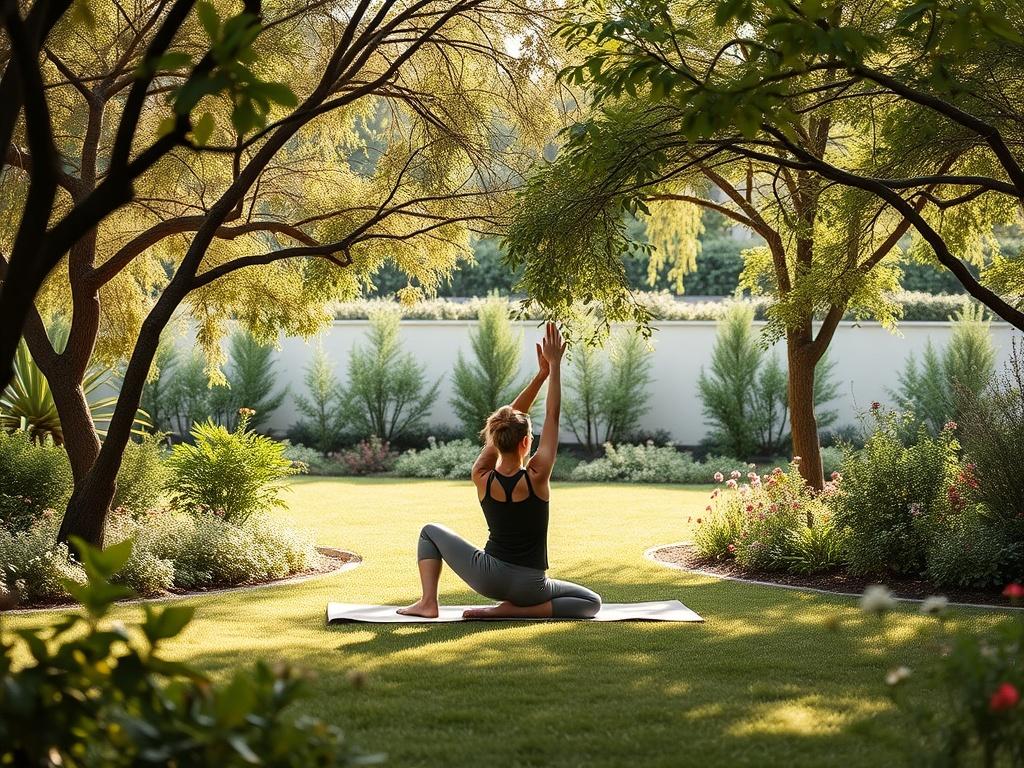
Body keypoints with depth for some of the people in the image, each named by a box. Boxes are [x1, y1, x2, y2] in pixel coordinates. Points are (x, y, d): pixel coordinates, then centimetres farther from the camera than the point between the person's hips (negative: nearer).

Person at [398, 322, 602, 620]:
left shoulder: (482, 479, -8)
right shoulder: (536, 478, -16)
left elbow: (505, 424, 0)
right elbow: (552, 416, -10)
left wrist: (541, 372, 1)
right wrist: (555, 365, -1)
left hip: (487, 576, 3)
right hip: (528, 585, -3)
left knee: (431, 532, 25)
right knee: (592, 602, 16)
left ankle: (428, 602, 3)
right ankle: (512, 609, -4)